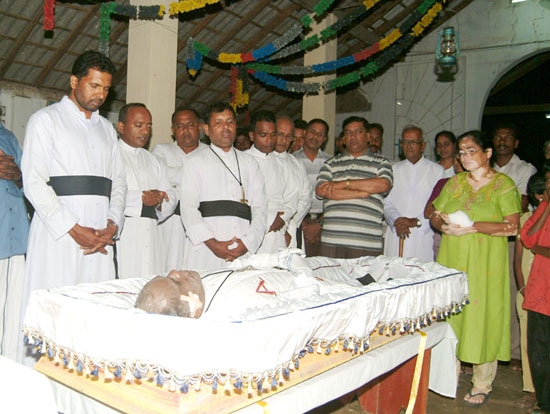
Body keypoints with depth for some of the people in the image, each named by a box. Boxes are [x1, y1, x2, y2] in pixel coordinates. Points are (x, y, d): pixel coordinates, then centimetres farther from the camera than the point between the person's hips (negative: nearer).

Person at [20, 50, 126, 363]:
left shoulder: (106, 128, 22)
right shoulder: (46, 119, 5)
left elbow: (118, 181, 17)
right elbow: (34, 182, -5)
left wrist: (112, 226, -1)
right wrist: (74, 229, -13)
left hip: (101, 237, 5)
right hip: (57, 233, -4)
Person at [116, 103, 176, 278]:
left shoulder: (155, 162, 26)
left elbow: (171, 197, 17)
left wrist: (159, 201, -4)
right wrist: (142, 197, -10)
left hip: (150, 236, 5)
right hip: (119, 236, -5)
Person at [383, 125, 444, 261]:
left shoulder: (437, 170, 7)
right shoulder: (394, 170, 16)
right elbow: (386, 201, 7)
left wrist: (416, 221, -14)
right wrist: (397, 219, -11)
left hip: (423, 236, -2)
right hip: (396, 235, 2)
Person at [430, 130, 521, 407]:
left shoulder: (503, 184, 0)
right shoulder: (455, 182, 14)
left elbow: (513, 227, -10)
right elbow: (434, 216, 14)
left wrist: (473, 226, -19)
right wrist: (444, 225, -9)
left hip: (486, 262, -4)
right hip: (452, 259, 4)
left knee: (483, 318, -1)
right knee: (449, 315, 7)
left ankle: (482, 386, 15)